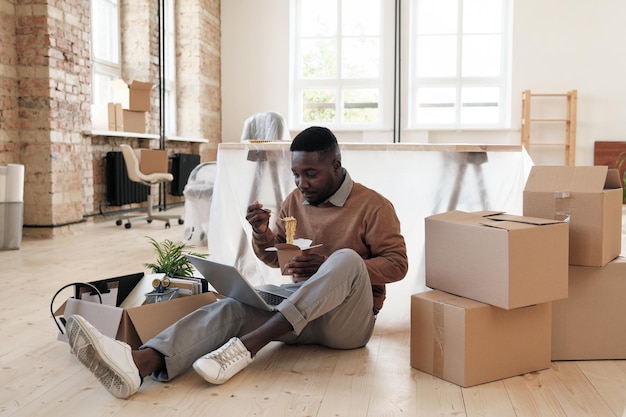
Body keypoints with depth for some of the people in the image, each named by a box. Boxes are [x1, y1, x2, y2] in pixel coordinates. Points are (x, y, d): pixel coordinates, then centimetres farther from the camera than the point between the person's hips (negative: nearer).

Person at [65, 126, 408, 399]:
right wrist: (262, 233, -8)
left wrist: (328, 266, -20)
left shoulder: (373, 206, -5)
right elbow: (274, 258, 17)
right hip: (297, 305, 4)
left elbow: (397, 264, -8)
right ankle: (138, 363, -50)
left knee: (347, 259, -36)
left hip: (348, 318, -3)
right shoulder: (295, 200, 10)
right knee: (233, 307, -25)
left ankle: (248, 343, -41)